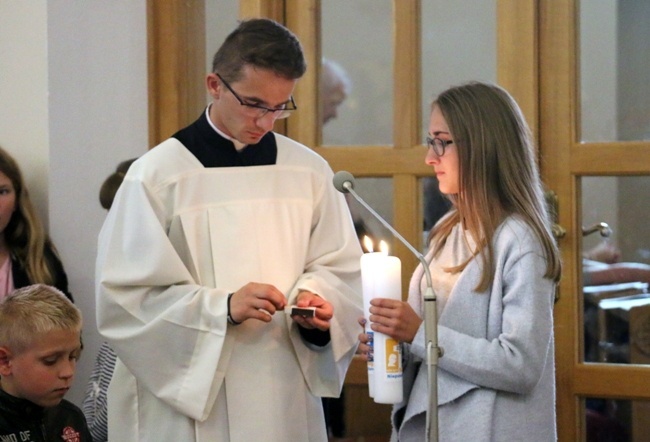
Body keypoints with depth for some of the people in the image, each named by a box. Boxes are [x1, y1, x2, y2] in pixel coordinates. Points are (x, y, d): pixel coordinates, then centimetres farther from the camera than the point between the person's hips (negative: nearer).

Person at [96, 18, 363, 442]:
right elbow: (123, 296, -10)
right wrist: (223, 307, -20)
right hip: (185, 395, -3)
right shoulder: (158, 175, -7)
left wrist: (316, 298, -11)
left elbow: (338, 267, 11)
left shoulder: (309, 171, 3)